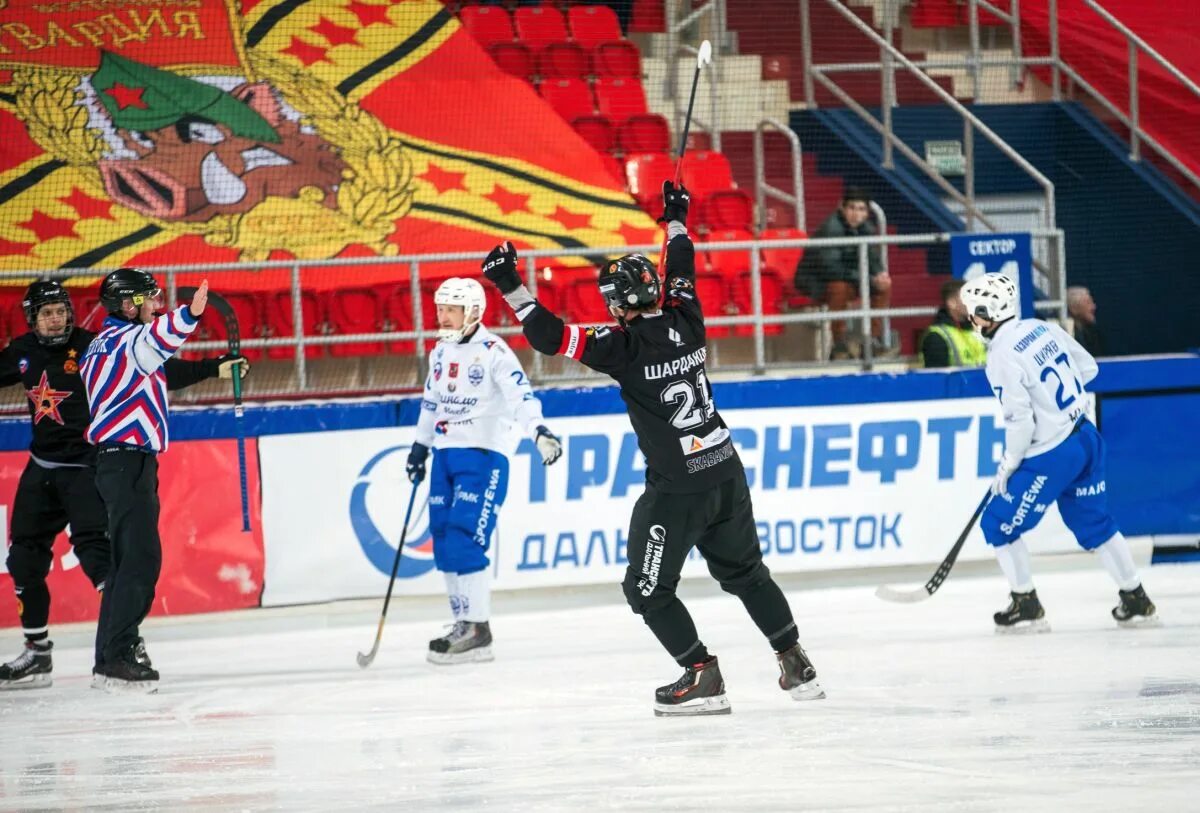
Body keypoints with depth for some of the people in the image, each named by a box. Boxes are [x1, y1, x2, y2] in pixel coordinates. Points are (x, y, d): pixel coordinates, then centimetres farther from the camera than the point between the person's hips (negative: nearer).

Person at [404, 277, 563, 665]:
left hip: (483, 456, -8)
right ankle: (464, 623, 15)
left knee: (464, 541, -15)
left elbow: (520, 394, -25)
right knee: (444, 542, 6)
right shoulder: (440, 352, 13)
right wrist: (420, 446, 27)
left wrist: (539, 431, -40)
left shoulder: (493, 352, -12)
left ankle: (478, 630, -11)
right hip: (446, 456, 8)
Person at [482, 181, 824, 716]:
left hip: (676, 486, -7)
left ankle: (703, 678, 2)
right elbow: (681, 274, 23)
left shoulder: (625, 345, -16)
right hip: (725, 471, 7)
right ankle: (797, 669, 21)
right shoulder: (684, 320, 2)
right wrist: (676, 221, 37)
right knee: (745, 572, 21)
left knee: (649, 589, 7)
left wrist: (510, 286, -14)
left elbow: (551, 338, -19)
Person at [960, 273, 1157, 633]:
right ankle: (1135, 601, 23)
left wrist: (1007, 466, -6)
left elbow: (1020, 420, -20)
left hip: (1050, 457, -8)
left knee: (999, 524, 6)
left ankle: (1026, 606, 10)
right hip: (1086, 438, 8)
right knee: (1094, 523, 20)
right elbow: (1088, 367, 15)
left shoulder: (1002, 357, -19)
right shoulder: (1043, 329, 3)